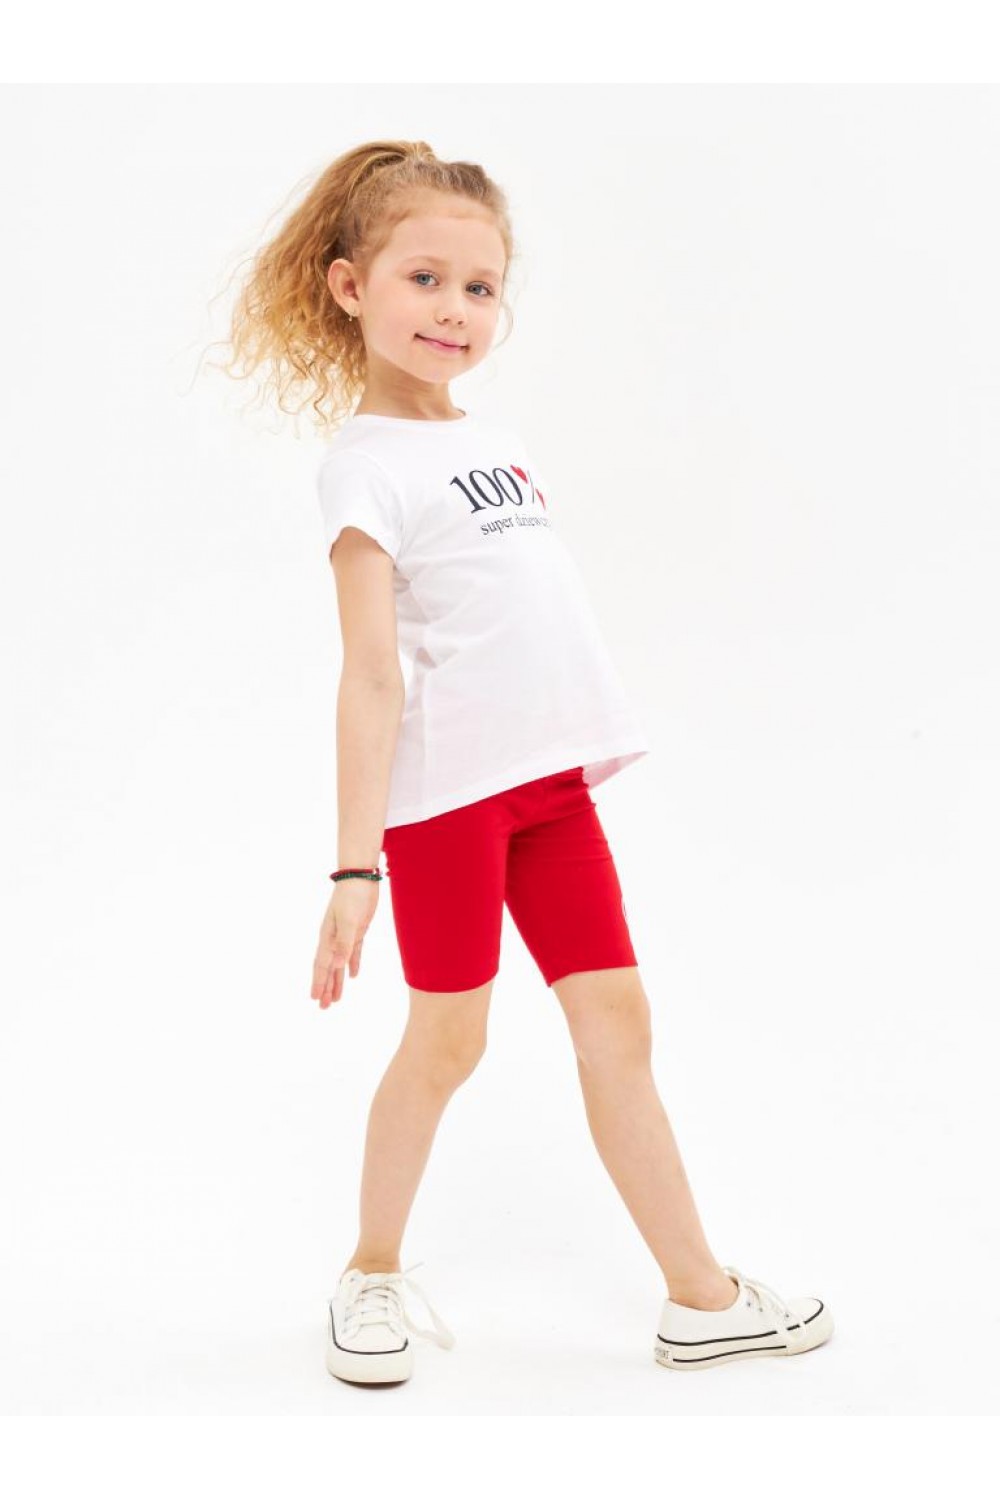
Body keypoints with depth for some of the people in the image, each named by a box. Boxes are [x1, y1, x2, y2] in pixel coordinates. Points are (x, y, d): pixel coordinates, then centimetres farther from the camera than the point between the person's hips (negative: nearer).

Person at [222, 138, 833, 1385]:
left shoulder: (493, 438, 13)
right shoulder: (366, 466, -9)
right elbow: (371, 673, -16)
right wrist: (354, 865, -19)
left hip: (551, 777, 7)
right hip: (444, 791, -7)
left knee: (615, 1019, 8)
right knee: (449, 1037, 4)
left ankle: (701, 1296, 16)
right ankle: (373, 1274, 26)